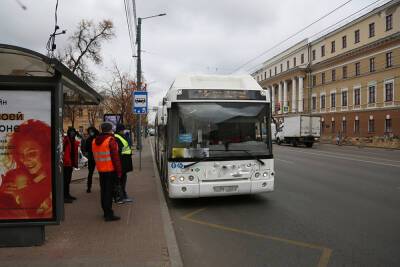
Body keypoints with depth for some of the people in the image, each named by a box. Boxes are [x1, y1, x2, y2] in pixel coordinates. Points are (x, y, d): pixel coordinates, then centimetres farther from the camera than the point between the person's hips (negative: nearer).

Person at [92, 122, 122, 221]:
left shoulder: (94, 141, 11)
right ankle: (109, 214, -3)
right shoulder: (111, 140, -13)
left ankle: (106, 212, 24)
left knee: (103, 190, 15)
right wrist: (119, 171, -12)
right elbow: (115, 157, -16)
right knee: (109, 191, -4)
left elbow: (95, 156, 16)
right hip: (110, 169, -7)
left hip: (100, 170, 7)